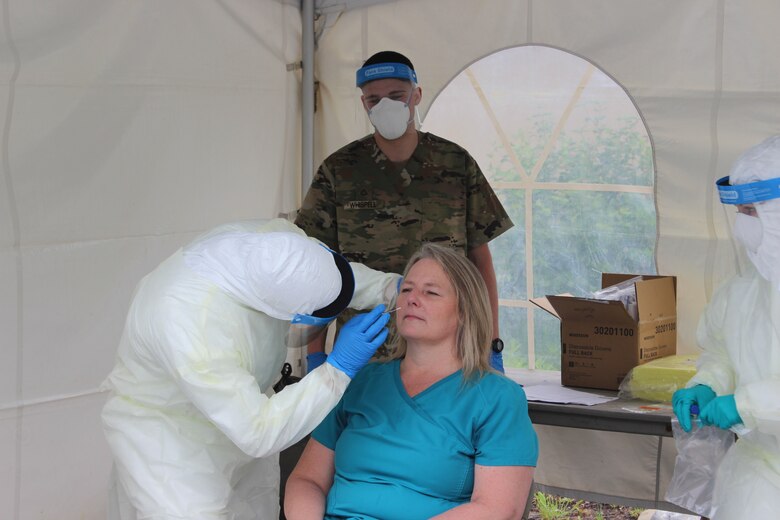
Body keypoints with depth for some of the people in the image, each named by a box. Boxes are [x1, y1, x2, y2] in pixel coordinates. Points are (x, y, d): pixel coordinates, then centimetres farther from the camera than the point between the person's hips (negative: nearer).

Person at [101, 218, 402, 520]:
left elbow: (328, 274, 2)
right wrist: (339, 369, -34)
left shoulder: (275, 240, -22)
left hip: (240, 409, 7)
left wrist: (391, 286, -13)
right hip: (165, 435, -7)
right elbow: (258, 433, -34)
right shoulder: (191, 326, -41)